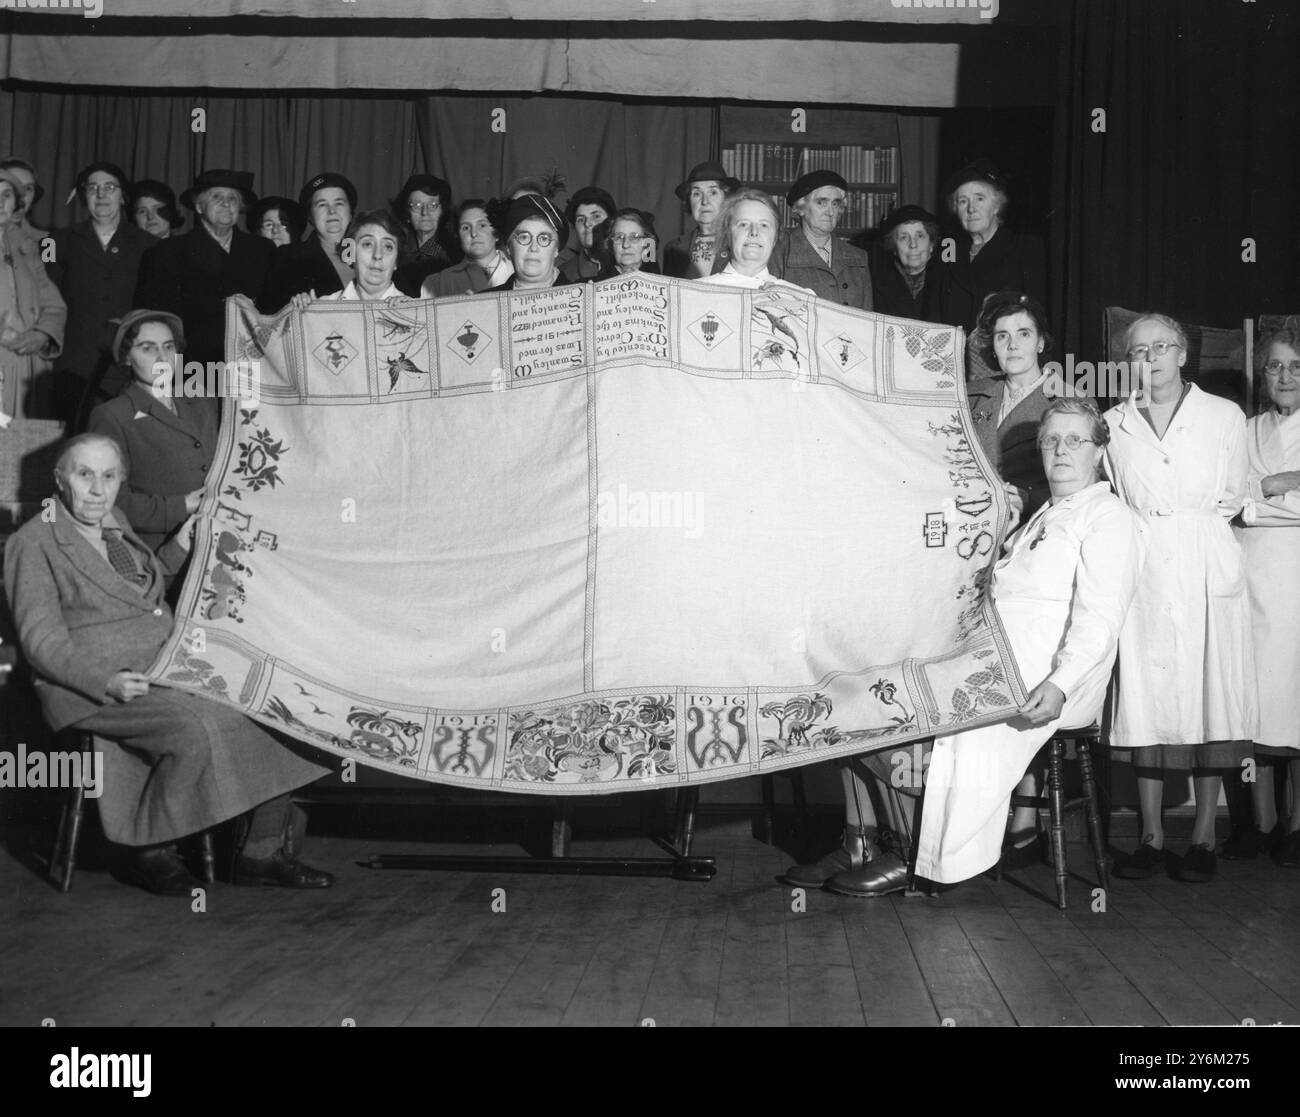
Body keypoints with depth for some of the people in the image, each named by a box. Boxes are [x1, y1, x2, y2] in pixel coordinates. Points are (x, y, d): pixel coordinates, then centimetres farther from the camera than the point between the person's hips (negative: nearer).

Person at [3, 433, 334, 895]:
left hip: (169, 672, 7)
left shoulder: (117, 526, 19)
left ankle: (262, 851, -4)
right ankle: (149, 853, -12)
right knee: (198, 730, -33)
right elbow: (42, 640, -10)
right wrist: (106, 682, -24)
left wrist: (180, 548, 19)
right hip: (91, 693, -7)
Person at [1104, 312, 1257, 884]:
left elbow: (1236, 499, 12)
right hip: (1141, 572, 1)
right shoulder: (1113, 424, 12)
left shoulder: (1225, 416, 9)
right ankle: (1151, 837, 7)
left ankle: (1203, 837, 5)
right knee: (1146, 698, 0)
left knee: (1209, 694, -3)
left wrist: (1199, 515, 1)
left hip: (1206, 572, -1)